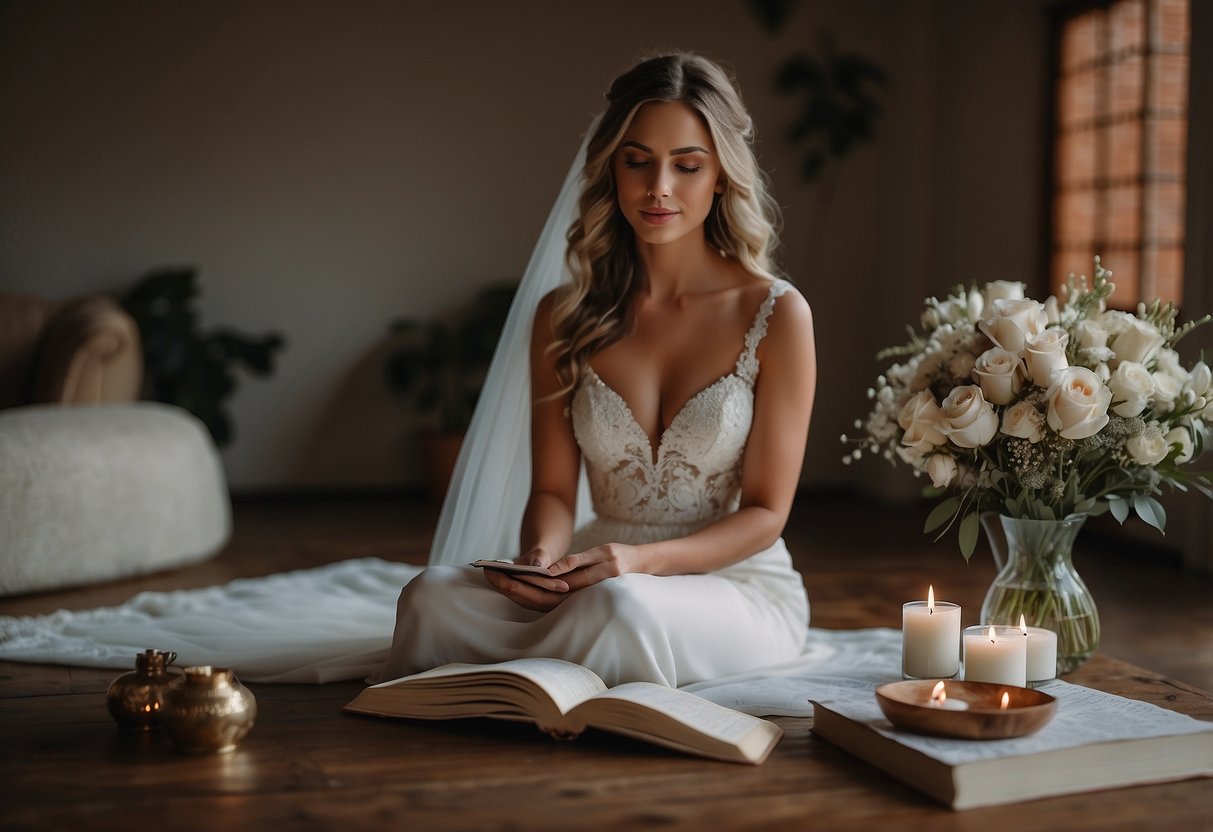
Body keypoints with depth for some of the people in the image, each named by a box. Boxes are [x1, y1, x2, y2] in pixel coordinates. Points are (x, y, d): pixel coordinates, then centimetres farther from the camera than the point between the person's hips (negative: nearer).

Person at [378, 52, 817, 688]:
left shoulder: (776, 314, -5)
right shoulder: (564, 317, 4)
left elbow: (765, 511, -4)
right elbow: (553, 489, 5)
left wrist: (644, 559, -21)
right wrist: (540, 557, -19)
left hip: (738, 586, -2)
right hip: (596, 582, 2)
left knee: (617, 607, -38)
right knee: (432, 595, -30)